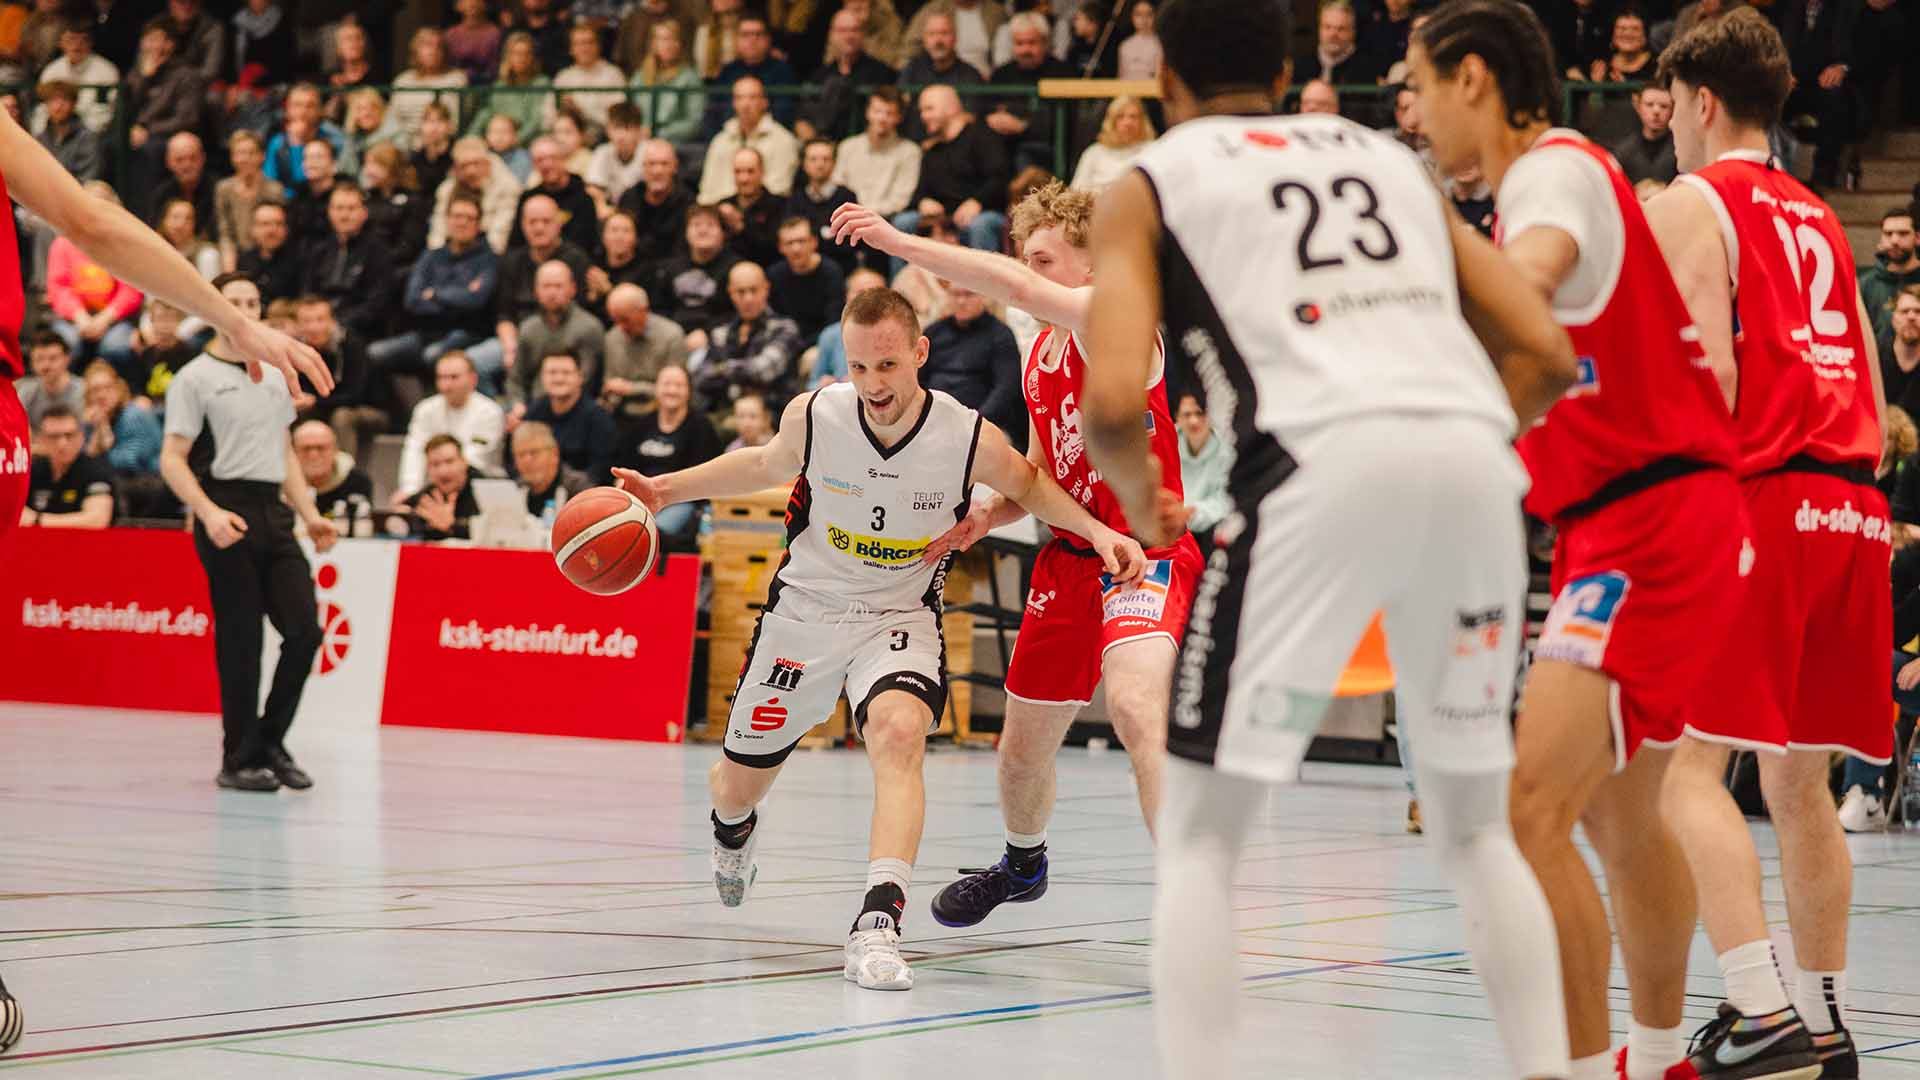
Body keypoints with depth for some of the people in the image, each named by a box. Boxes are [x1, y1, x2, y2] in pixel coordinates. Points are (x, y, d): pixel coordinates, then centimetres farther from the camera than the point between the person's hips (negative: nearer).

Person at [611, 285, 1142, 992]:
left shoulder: (970, 438, -20)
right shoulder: (812, 417, -17)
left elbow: (1028, 487, 3)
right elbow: (766, 464, 8)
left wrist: (1097, 531, -13)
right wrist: (667, 490, 4)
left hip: (900, 616, -2)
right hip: (805, 610, 2)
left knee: (900, 730, -35)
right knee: (740, 783, 14)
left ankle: (879, 922, -42)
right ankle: (734, 827, 55)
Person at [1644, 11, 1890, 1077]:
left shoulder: (1687, 204, 1)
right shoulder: (1819, 217, 22)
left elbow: (1709, 372, -11)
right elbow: (1871, 391, 19)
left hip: (1761, 499, -7)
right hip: (1855, 505, 7)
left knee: (1689, 762, -8)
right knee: (1799, 776, 14)